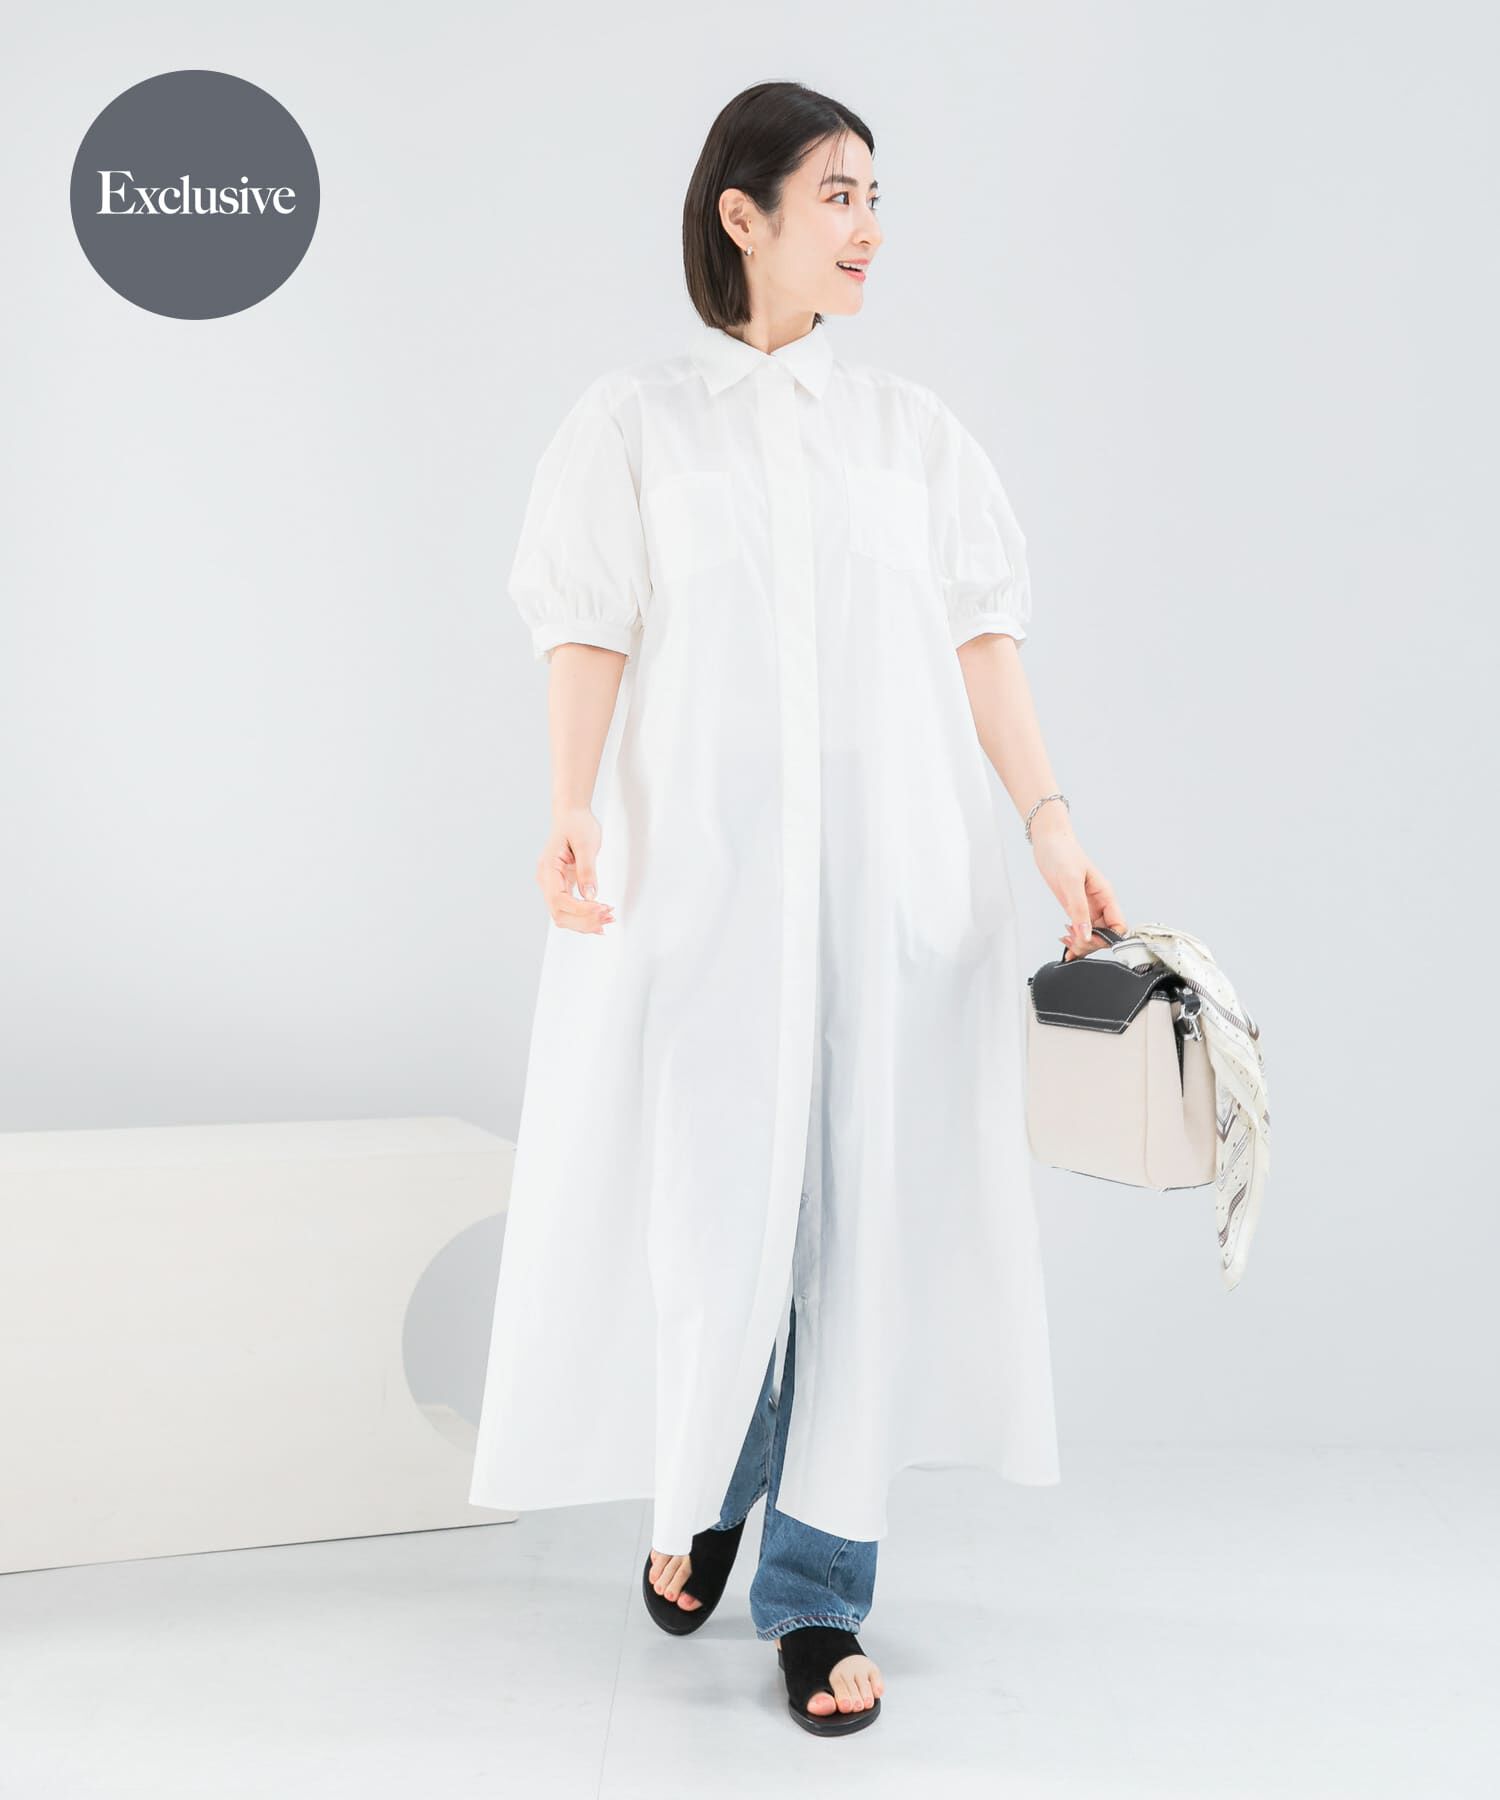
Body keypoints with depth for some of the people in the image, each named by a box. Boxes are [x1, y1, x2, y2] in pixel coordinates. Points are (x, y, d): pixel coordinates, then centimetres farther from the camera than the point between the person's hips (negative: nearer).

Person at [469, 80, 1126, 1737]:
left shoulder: (909, 427, 14)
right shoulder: (636, 420, 8)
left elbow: (978, 637, 8)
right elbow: (592, 631, -1)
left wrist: (1048, 822, -3)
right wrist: (573, 813, -17)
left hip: (893, 863, 2)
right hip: (702, 863, -1)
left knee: (866, 1204, -1)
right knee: (709, 1191, 0)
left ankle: (818, 1593, 9)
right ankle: (703, 1486, 29)